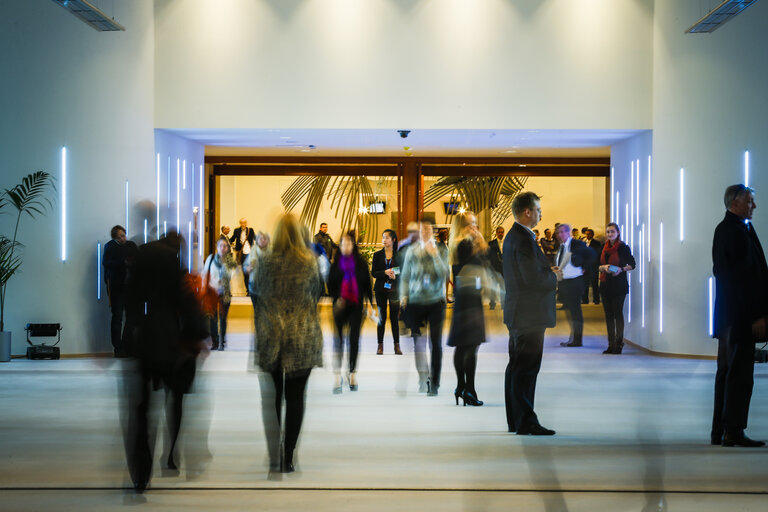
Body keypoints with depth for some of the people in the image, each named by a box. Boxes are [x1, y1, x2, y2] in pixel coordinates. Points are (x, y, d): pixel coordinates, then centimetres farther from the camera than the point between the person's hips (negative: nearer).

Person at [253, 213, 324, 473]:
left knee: (271, 397, 9)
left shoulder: (266, 261, -5)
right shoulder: (309, 261, -4)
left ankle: (274, 458, 7)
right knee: (295, 397, 5)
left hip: (270, 335, 0)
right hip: (303, 337, 0)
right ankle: (288, 458, 4)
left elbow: (257, 291, 6)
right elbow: (317, 292, 8)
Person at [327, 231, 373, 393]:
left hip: (356, 305, 1)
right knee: (338, 339, -5)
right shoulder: (336, 263, 3)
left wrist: (369, 301, 1)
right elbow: (330, 284, 4)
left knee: (355, 339, 4)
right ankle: (337, 376, -5)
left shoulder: (361, 263, 5)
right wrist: (336, 298, -10)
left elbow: (367, 283, 8)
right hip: (340, 305, -1)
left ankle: (353, 374, 15)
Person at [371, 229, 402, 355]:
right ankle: (380, 345, 10)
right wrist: (385, 273, -18)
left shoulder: (399, 255, 2)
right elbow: (373, 273, -1)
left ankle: (397, 345, 8)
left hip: (394, 289, -1)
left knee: (394, 317, 2)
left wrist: (396, 276, -17)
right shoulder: (377, 255, 4)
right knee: (381, 317, 4)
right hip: (381, 289, 1)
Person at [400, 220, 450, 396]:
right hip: (415, 302, 1)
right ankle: (423, 377, 4)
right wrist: (403, 295, 0)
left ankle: (434, 383, 6)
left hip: (436, 302, -1)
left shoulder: (440, 250, 3)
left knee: (436, 343, -1)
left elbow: (444, 274, -9)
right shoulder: (412, 251, 7)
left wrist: (434, 254, -14)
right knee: (416, 341, -7)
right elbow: (405, 276, 11)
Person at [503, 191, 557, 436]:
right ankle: (526, 422, -5)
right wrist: (554, 277, -6)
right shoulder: (524, 239, -18)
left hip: (518, 313, 11)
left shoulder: (512, 236, 15)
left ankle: (515, 420, 20)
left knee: (517, 367, 13)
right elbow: (533, 278, -24)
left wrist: (547, 271, 9)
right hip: (529, 314, -11)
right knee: (526, 368, -7)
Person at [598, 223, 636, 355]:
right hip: (605, 284, 6)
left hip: (619, 284, -5)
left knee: (618, 313, -6)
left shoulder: (623, 247, -4)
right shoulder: (604, 248, 11)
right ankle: (611, 344, 10)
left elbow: (632, 264, -1)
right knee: (608, 314, 6)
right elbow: (598, 266, 14)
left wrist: (621, 269, -17)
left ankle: (619, 343, -1)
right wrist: (604, 267, -7)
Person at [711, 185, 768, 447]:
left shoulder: (724, 229, 15)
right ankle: (733, 432, -3)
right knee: (740, 374, -6)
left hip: (728, 317, 10)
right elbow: (745, 277, -19)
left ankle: (720, 432, 17)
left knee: (726, 372, 13)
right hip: (741, 316, -10)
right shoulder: (737, 231, -15)